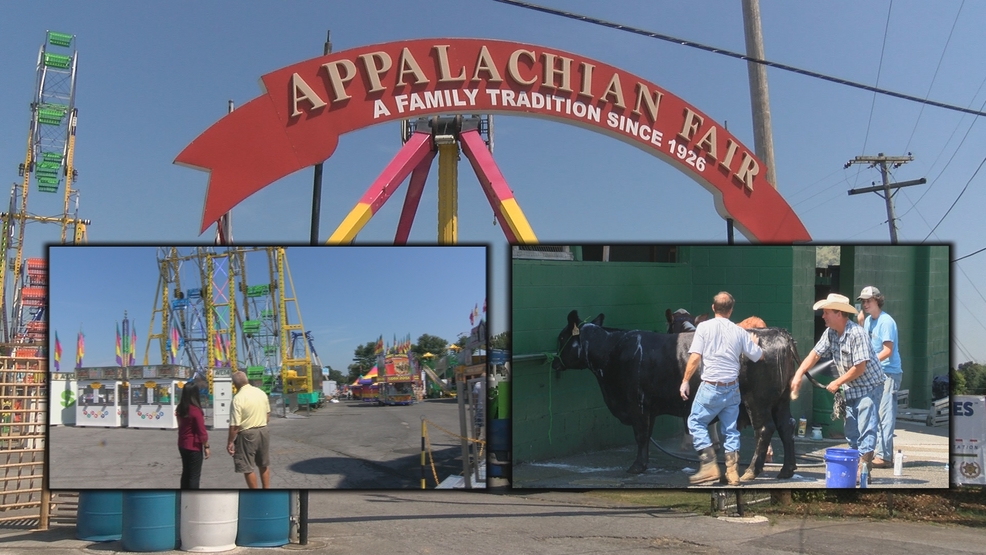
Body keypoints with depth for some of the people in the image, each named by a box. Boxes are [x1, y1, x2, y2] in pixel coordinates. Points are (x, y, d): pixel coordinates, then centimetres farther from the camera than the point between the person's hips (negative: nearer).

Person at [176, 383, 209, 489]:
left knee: (186, 472, 18)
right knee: (194, 475, 0)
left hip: (182, 445, 8)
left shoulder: (180, 408, 2)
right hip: (194, 446, -8)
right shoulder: (195, 410, -19)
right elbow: (202, 431, -17)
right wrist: (206, 446, -8)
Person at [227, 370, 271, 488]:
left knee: (247, 468, 6)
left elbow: (234, 425, -17)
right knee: (264, 465, 20)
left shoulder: (238, 398, -17)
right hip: (263, 431, 7)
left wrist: (230, 442, -10)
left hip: (247, 434, -6)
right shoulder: (262, 393, 2)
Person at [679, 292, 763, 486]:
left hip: (711, 387, -4)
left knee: (696, 422, 10)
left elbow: (695, 357, -13)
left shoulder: (704, 327, -7)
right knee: (730, 429, 13)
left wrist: (685, 380, -4)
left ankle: (710, 466, 1)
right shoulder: (739, 332, 3)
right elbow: (759, 356, 11)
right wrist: (754, 342, 31)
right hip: (733, 388, 4)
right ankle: (732, 473, 12)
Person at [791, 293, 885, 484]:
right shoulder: (830, 333, -1)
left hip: (869, 386, -8)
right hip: (850, 389, 8)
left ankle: (864, 466, -7)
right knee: (851, 429, 12)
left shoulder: (857, 334, -25)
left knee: (866, 427, -10)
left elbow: (859, 368, -24)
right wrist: (798, 374, -13)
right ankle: (853, 464, 20)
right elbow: (815, 354, -1)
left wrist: (837, 383, -16)